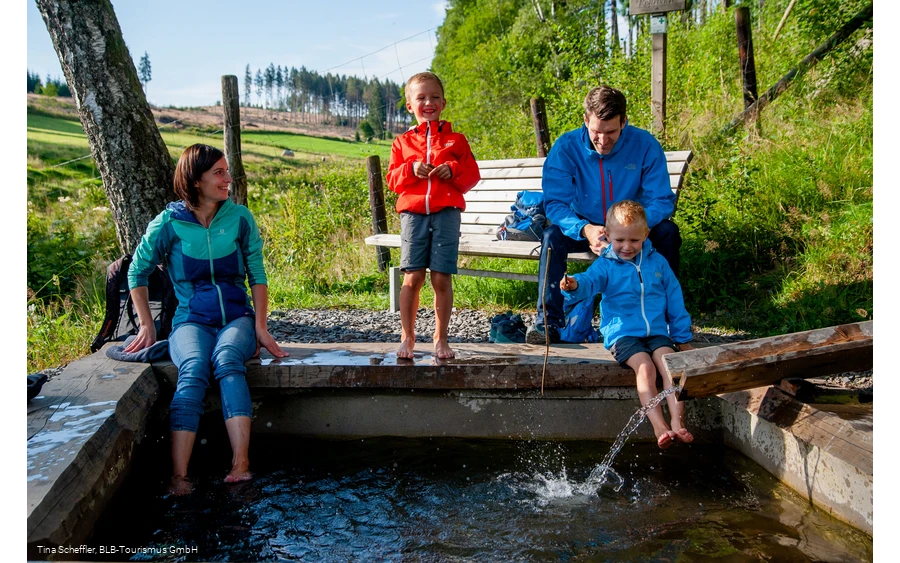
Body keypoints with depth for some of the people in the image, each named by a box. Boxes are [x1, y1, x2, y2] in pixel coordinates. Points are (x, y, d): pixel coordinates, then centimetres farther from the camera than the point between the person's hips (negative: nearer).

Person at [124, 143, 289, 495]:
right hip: (191, 320, 0)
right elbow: (137, 273, 9)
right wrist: (147, 326, 6)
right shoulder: (169, 223, -2)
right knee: (193, 370, -33)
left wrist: (260, 327, -3)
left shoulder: (240, 218, 2)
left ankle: (240, 464, -43)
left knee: (227, 360, -34)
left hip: (237, 318, 1)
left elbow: (257, 275, 5)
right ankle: (179, 476, -38)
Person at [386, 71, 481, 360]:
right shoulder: (403, 142, 14)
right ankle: (407, 337, 8)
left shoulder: (456, 139, 12)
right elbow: (393, 179, 10)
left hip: (446, 213, -1)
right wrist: (411, 170, -8)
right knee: (412, 276, -4)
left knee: (442, 278, -1)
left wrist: (453, 171, -9)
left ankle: (441, 339, 11)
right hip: (413, 213, 1)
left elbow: (473, 174, 9)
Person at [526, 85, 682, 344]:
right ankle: (548, 321, -26)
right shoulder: (566, 147, -18)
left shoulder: (645, 145, -17)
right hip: (585, 228, 0)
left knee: (667, 231, -26)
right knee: (553, 235, -29)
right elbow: (555, 203, -22)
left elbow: (662, 200, -18)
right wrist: (585, 230, -42)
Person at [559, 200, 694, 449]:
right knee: (645, 367, -27)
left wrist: (683, 336, 17)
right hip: (622, 333, -3)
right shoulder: (605, 264, 2)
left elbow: (675, 300, 17)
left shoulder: (657, 262, 11)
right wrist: (574, 284, -45)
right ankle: (659, 427, -30)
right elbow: (590, 281, -20)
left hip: (656, 332, 3)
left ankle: (677, 423, -25)